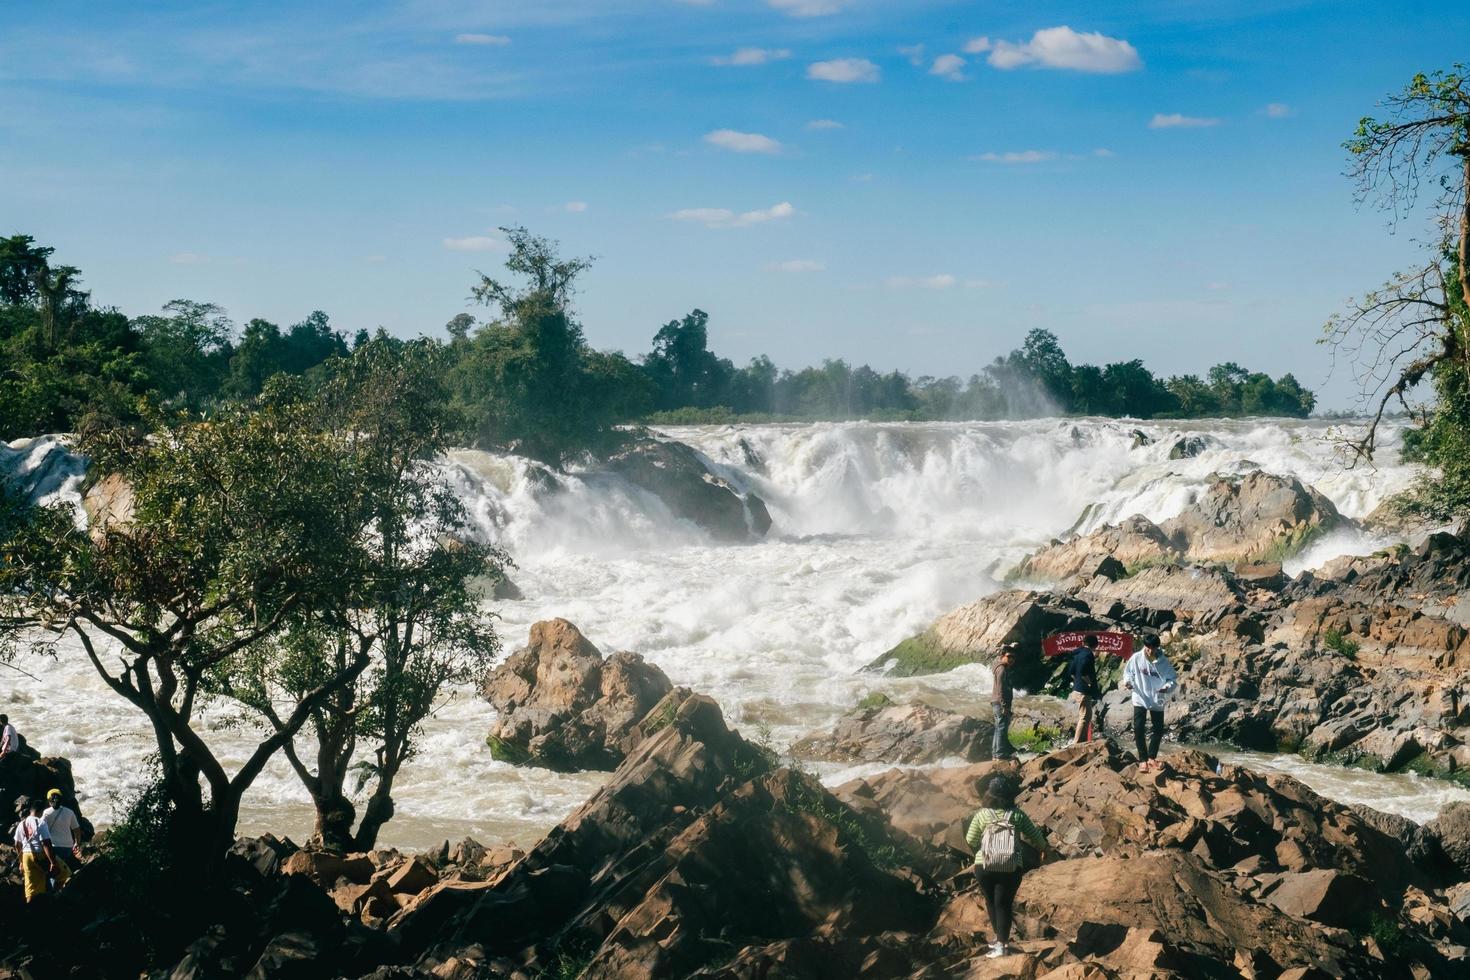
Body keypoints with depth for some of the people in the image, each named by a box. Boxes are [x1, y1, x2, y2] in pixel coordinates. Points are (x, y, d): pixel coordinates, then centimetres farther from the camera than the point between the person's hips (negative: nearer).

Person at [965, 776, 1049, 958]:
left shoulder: (982, 815, -4)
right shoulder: (1017, 815, -2)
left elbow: (970, 840, 2)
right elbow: (1035, 835, 9)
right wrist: (1042, 847, 30)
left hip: (984, 867, 0)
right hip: (1012, 868, 0)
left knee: (991, 901, 18)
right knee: (1004, 904, 6)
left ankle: (1000, 938, 27)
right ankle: (1001, 942, -1)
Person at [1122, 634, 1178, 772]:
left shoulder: (1163, 662, -11)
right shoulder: (1136, 658, -11)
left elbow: (1173, 679, -4)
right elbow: (1128, 672, 3)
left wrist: (1167, 687, -25)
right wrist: (1128, 682, -17)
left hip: (1157, 701, 1)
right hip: (1140, 699, -1)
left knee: (1158, 730, 10)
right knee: (1138, 729, -8)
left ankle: (1151, 757, 29)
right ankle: (1143, 760, 4)